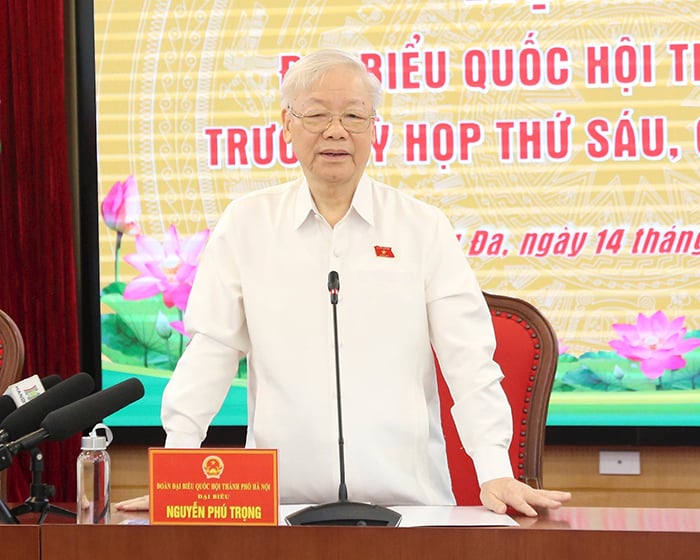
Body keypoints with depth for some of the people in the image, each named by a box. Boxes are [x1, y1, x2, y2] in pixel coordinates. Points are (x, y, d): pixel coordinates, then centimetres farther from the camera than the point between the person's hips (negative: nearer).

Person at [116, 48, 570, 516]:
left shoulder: (424, 228, 6)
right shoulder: (246, 224, 7)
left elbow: (468, 357, 1)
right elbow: (210, 352, 5)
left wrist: (496, 473, -9)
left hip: (407, 494, 0)